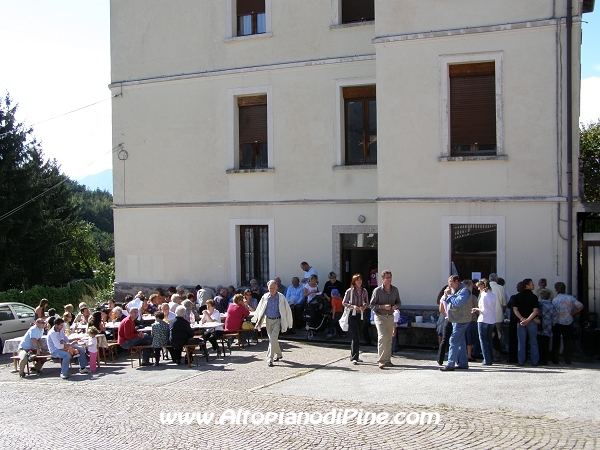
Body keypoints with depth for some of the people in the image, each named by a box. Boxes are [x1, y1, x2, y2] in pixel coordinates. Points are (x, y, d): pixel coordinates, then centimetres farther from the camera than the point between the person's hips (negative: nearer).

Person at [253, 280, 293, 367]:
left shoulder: (281, 297, -9)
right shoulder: (265, 297, -1)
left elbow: (287, 310, -2)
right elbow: (261, 310, 10)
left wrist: (287, 323, 0)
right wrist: (258, 321, 8)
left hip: (277, 320, -4)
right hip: (268, 320, 4)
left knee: (273, 339, -16)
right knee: (272, 339, 14)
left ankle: (270, 359, -14)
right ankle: (278, 354, 37)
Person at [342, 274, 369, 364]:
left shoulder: (364, 291, 8)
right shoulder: (349, 291, -3)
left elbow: (367, 303, 17)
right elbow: (344, 303, 0)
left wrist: (365, 306, -6)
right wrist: (353, 306, -14)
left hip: (361, 315, 4)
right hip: (352, 315, -4)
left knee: (358, 337, 10)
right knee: (355, 336, -13)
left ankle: (354, 356, 21)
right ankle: (354, 358, -13)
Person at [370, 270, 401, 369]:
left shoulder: (395, 290, 5)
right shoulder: (377, 290, -8)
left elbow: (398, 302, 16)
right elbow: (372, 305, -6)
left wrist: (396, 306, -8)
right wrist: (383, 306, -20)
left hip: (390, 316, 5)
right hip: (380, 316, -5)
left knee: (389, 339, 8)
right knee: (382, 337, -17)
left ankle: (387, 360, 17)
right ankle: (381, 360, -17)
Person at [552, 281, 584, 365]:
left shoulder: (554, 300, -11)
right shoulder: (570, 298, -4)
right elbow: (581, 306, -2)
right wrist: (572, 313, 4)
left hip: (557, 323, -2)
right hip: (568, 322, 2)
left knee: (556, 341, 9)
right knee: (568, 341, 9)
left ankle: (555, 359, 10)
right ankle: (568, 360, 7)